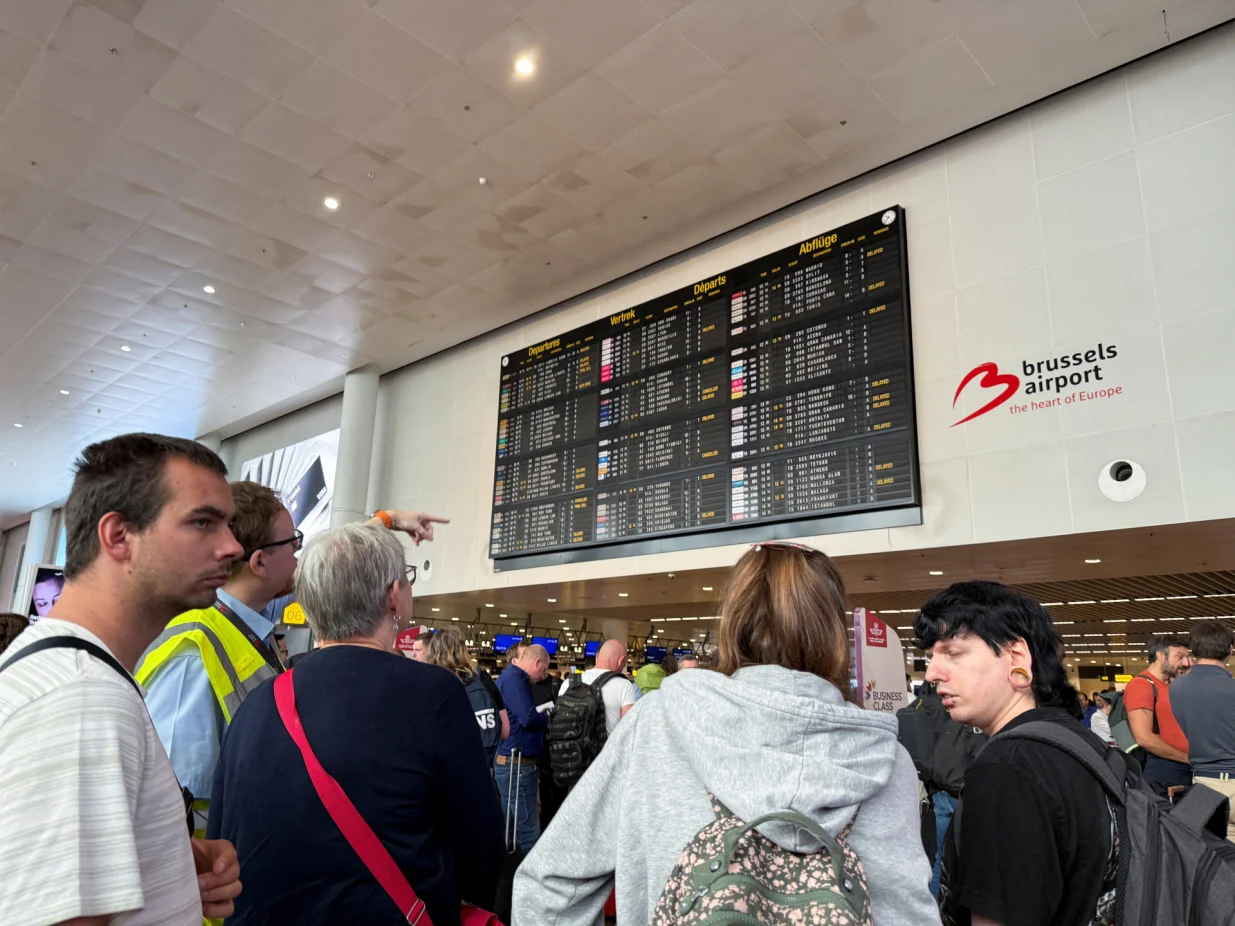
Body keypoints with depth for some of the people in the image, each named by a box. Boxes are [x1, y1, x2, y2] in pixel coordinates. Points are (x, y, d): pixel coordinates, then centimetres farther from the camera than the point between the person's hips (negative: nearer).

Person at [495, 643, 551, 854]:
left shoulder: (512, 677, 15)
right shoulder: (513, 678, -17)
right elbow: (528, 718, -24)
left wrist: (540, 715, 1)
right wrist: (547, 717, -6)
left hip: (512, 761, 10)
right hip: (517, 763, -10)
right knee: (529, 830, -4)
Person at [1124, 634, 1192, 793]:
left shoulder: (1173, 686, 16)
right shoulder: (1140, 685, -13)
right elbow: (1144, 738, -20)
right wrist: (1188, 758, -12)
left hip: (1186, 771, 9)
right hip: (1163, 776, -9)